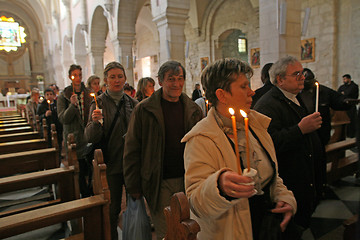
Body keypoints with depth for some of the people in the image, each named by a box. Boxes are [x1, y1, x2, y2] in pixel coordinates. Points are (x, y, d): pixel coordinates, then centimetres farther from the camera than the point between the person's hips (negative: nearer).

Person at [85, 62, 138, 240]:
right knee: (113, 208, 9)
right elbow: (90, 138, -10)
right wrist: (95, 122, -29)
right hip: (112, 164, -3)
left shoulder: (133, 103, 3)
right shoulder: (99, 103, -5)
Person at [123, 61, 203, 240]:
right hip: (159, 183, -3)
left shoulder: (193, 109, 4)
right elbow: (132, 150, -4)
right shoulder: (144, 109, -6)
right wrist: (133, 186, -5)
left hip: (187, 180, 3)